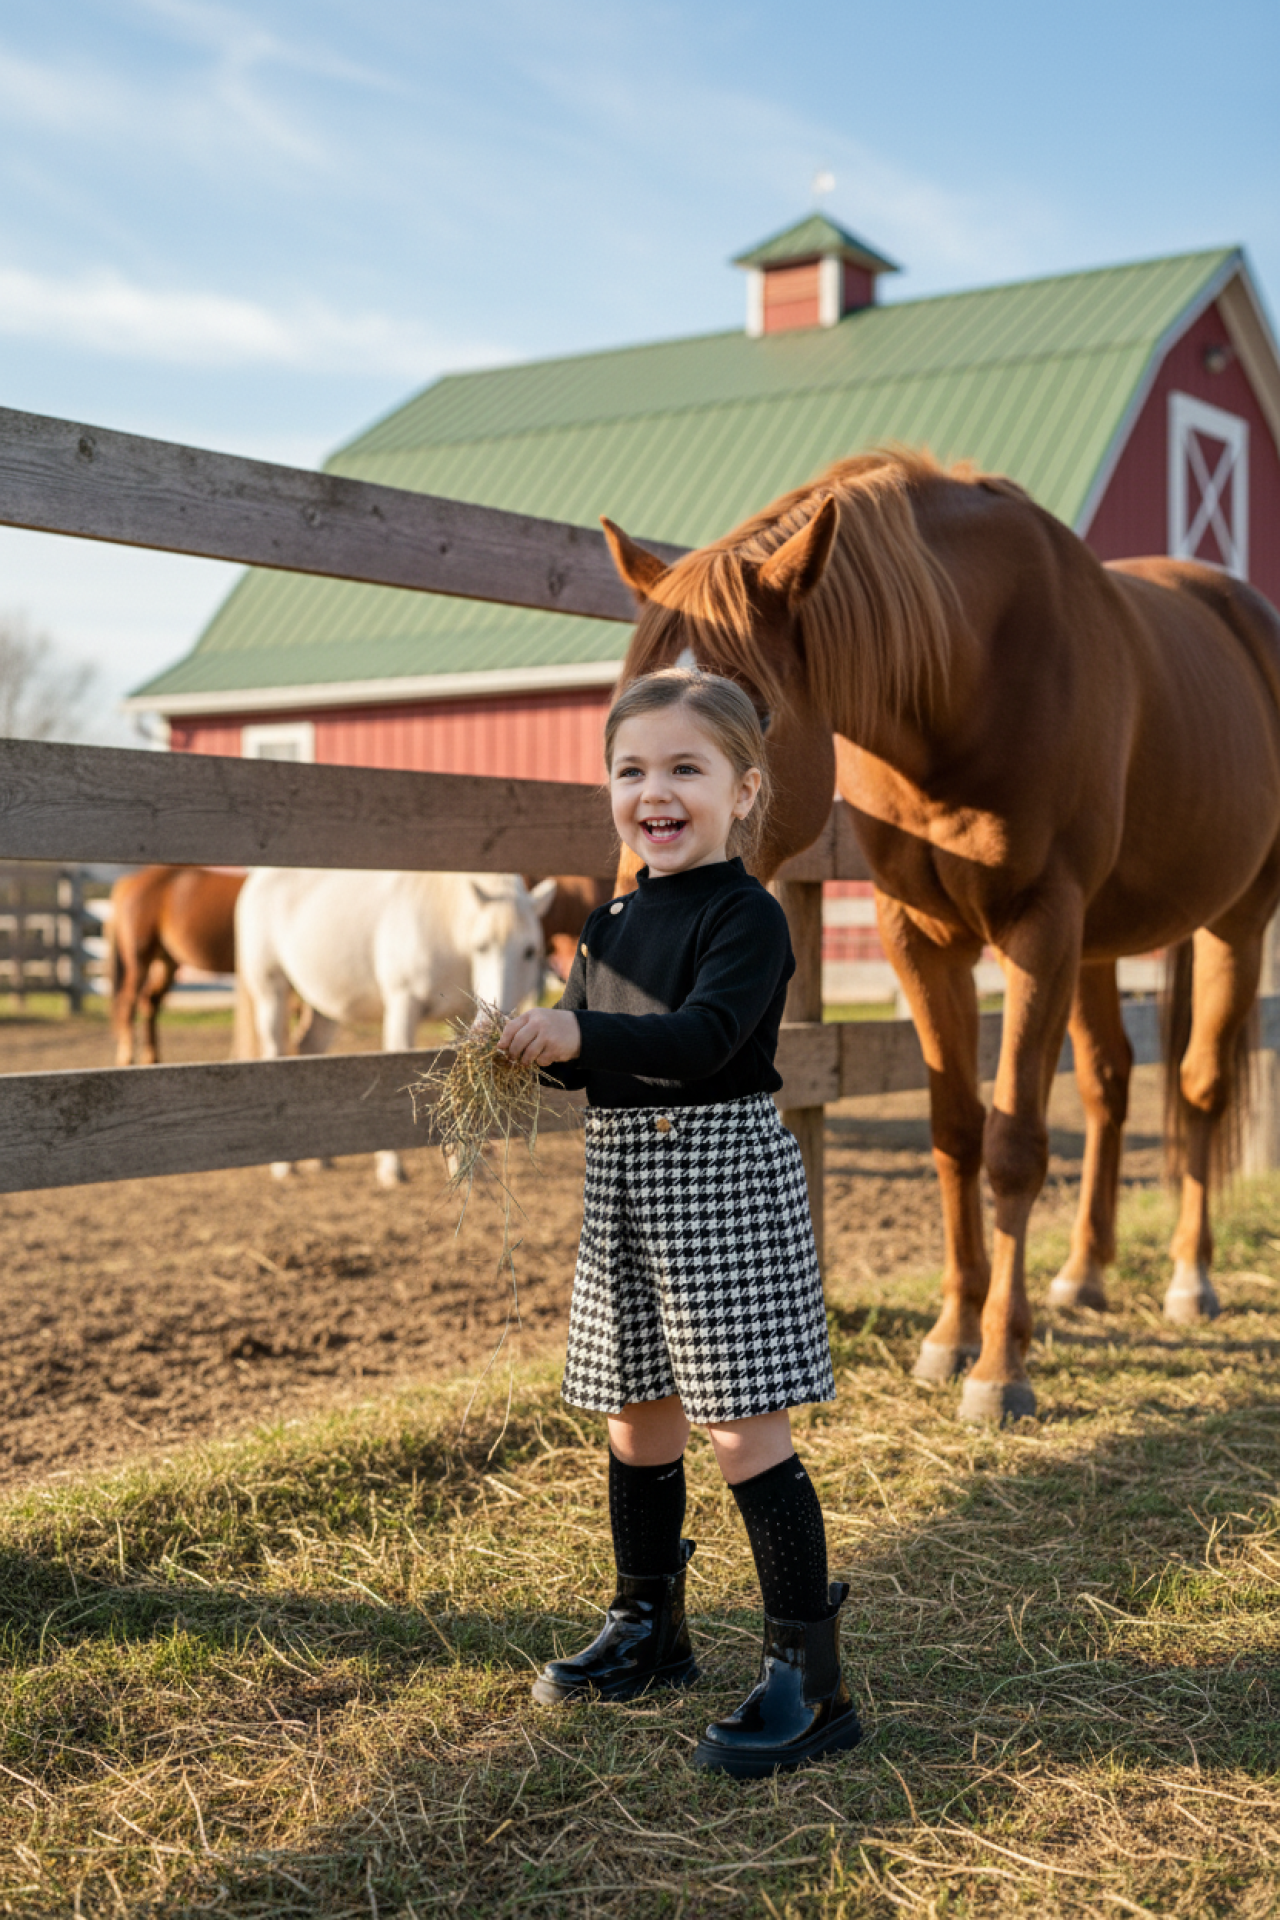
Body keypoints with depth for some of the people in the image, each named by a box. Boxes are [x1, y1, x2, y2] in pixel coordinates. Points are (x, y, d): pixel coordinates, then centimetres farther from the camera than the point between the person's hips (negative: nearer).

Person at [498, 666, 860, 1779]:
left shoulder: (747, 917, -11)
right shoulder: (612, 924, 13)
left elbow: (701, 1037, -26)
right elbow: (588, 1055, 16)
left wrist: (581, 1032, -37)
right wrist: (535, 1049, -5)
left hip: (724, 1177, -8)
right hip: (623, 1179, 8)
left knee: (745, 1427, -8)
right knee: (637, 1414, 17)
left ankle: (811, 1677, 0)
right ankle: (649, 1629, 34)